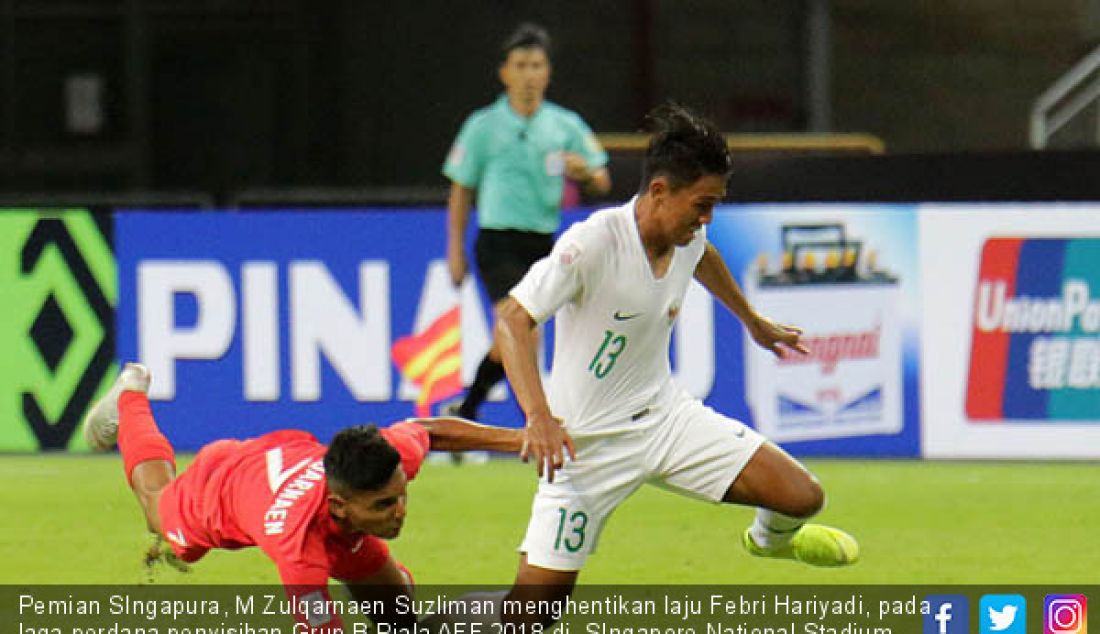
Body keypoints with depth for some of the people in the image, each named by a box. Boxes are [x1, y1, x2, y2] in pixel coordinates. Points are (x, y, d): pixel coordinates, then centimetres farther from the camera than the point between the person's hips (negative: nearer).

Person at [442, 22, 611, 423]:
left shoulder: (566, 126, 7)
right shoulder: (483, 127, 0)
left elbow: (602, 185, 8)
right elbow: (461, 191, 6)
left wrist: (584, 172, -16)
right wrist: (455, 250, 1)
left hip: (543, 245, 4)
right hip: (499, 242, -4)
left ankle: (464, 412, 30)